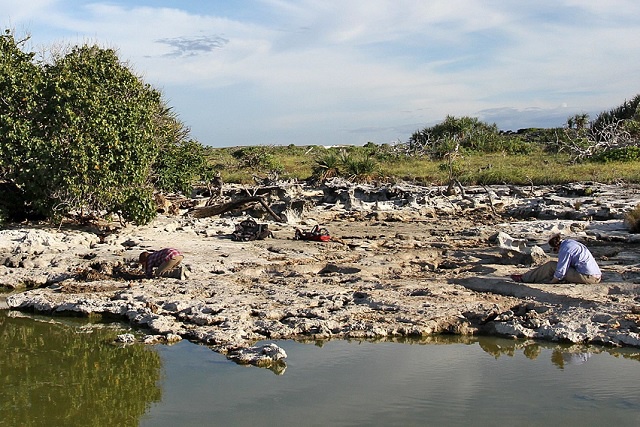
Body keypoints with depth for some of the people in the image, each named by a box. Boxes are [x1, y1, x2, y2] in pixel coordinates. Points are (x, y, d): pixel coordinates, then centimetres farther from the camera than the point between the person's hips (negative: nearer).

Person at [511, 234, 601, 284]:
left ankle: (525, 278, 8)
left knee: (551, 265, -1)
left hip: (587, 277, -9)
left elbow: (560, 272, -15)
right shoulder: (570, 242, 15)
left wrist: (550, 282, 0)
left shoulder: (565, 250, -14)